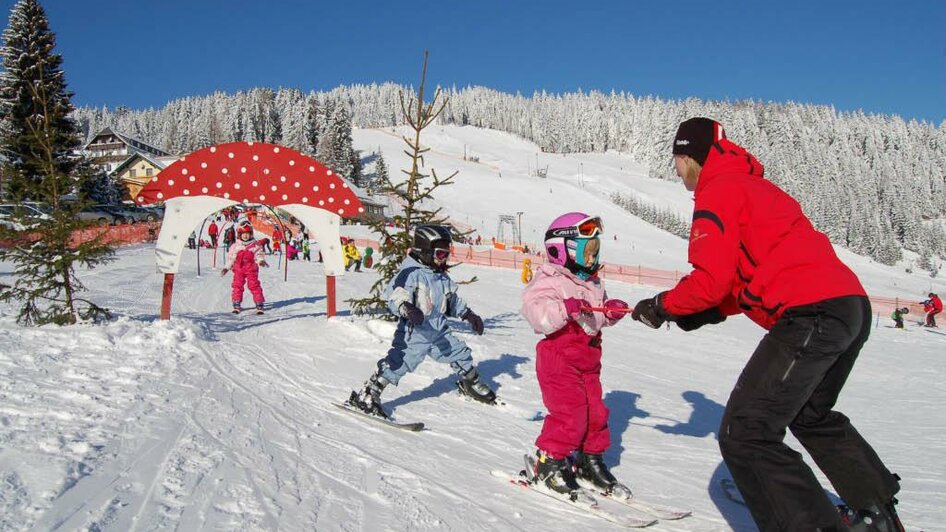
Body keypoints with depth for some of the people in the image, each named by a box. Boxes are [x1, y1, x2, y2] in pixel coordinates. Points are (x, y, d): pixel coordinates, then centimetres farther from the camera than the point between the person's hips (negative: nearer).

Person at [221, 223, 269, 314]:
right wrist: (226, 268, 9)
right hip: (239, 269, 2)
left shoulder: (255, 245, 2)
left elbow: (259, 255, 3)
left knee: (254, 285, -4)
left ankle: (259, 305, 0)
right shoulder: (235, 246, 5)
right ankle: (236, 305, 8)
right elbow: (230, 257, 12)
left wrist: (261, 261, -18)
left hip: (251, 269, -2)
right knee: (237, 286, 0)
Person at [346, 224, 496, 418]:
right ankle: (367, 396, -9)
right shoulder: (411, 272, -14)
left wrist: (468, 315, 26)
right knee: (398, 363, -17)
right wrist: (407, 308, -44)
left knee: (462, 355, 16)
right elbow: (394, 293, -27)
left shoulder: (443, 277, 13)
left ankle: (471, 385, 43)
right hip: (414, 332, -8)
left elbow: (454, 300, 28)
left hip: (439, 331, 8)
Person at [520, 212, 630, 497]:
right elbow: (535, 312, -26)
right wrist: (564, 308, -38)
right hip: (559, 357, -8)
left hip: (588, 359, 9)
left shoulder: (593, 284, 14)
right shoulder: (549, 281, -13)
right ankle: (549, 461, 5)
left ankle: (590, 458, 29)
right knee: (569, 412, -12)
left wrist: (611, 312, 2)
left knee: (595, 410, 12)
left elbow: (599, 316, 23)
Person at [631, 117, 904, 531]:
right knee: (811, 416, 31)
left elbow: (711, 279, -13)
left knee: (744, 435, -10)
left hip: (811, 315, -11)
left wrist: (661, 306, 4)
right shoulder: (754, 187, 26)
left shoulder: (717, 191, -4)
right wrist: (710, 312, 17)